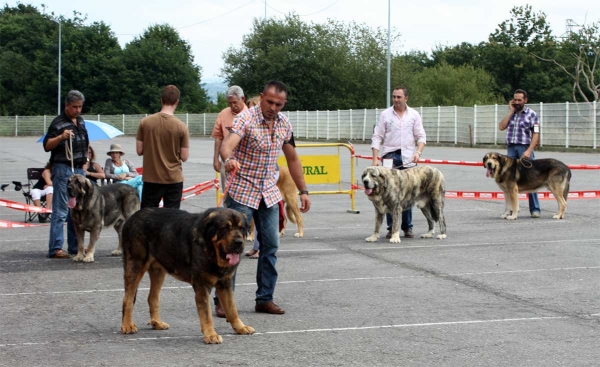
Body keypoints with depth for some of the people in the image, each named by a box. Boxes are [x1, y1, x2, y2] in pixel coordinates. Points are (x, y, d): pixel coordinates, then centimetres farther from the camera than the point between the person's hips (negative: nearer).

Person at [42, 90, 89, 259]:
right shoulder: (58, 123, -9)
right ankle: (55, 249, -10)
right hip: (63, 169, -8)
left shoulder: (81, 121, 14)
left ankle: (74, 246, 18)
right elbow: (47, 146, -16)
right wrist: (60, 137, -31)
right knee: (60, 211, -10)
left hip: (79, 169, 8)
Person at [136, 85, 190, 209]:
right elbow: (184, 157, -8)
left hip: (151, 178, 1)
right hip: (174, 179, -1)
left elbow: (139, 151, -1)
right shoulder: (181, 127, -11)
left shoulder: (145, 122, -6)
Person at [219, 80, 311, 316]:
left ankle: (265, 299, 13)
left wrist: (303, 191, 12)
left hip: (269, 193, 6)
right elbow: (226, 144, -35)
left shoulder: (284, 123, 3)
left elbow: (292, 158, 14)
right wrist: (229, 159, -58)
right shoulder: (246, 118, -17)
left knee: (271, 246, 5)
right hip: (242, 191, -6)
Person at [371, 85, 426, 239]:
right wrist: (375, 158, -5)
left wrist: (418, 152, -11)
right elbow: (377, 137, 3)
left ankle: (407, 227, 11)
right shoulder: (385, 114, 4)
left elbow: (421, 137, 6)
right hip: (390, 157, -1)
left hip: (408, 158, 1)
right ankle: (391, 228, 3)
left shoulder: (414, 115, 6)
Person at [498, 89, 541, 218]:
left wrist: (529, 151, -16)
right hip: (511, 148, 4)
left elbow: (536, 134, -5)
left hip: (524, 149, -4)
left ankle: (534, 209, 0)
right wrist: (511, 111, 2)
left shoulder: (531, 114, 1)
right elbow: (501, 127, 3)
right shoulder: (511, 114, 16)